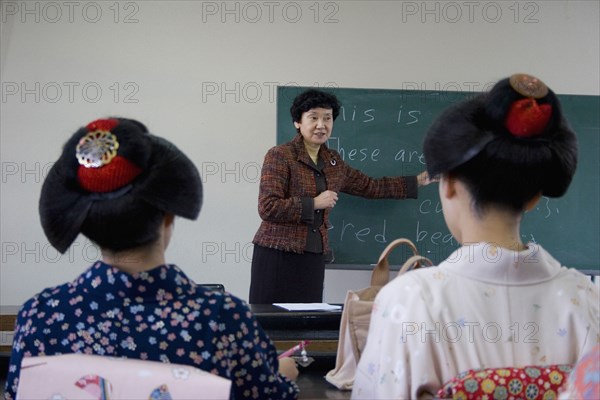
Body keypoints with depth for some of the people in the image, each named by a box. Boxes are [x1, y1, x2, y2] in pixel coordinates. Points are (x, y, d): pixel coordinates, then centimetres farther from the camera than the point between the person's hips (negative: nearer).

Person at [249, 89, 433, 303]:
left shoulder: (332, 162, 13)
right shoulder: (279, 156, -8)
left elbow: (370, 187, 25)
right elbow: (267, 208, -15)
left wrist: (417, 181, 27)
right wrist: (315, 203, -14)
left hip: (314, 257, 6)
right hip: (277, 255, -6)